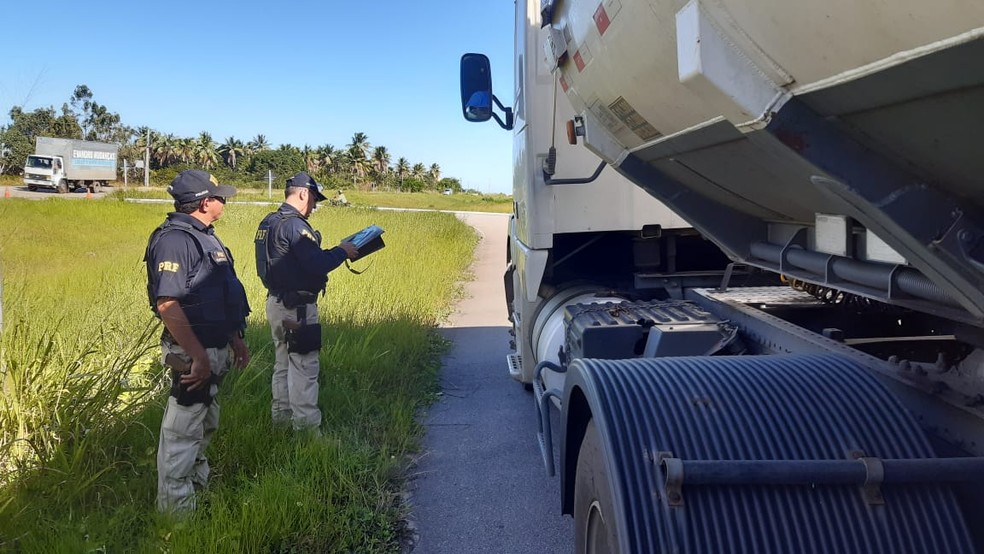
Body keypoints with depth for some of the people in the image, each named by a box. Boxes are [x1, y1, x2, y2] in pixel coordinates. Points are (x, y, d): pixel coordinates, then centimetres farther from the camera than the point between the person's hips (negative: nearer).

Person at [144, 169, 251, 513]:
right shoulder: (174, 240, -20)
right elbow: (167, 304, -28)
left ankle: (199, 481, 44)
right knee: (183, 431, 1)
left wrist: (236, 340, 22)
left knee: (205, 424, 25)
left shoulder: (204, 237, 12)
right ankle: (176, 507, 14)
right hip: (194, 353, -10)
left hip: (214, 350, 10)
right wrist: (198, 356, -28)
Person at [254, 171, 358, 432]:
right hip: (297, 308, -10)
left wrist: (333, 252, 9)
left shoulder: (269, 222, 12)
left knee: (284, 362, 19)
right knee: (305, 367, -4)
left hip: (276, 302, 10)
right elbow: (317, 265, -25)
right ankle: (306, 427, 1)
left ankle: (283, 416, 29)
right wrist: (342, 251, -9)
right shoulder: (294, 224, -18)